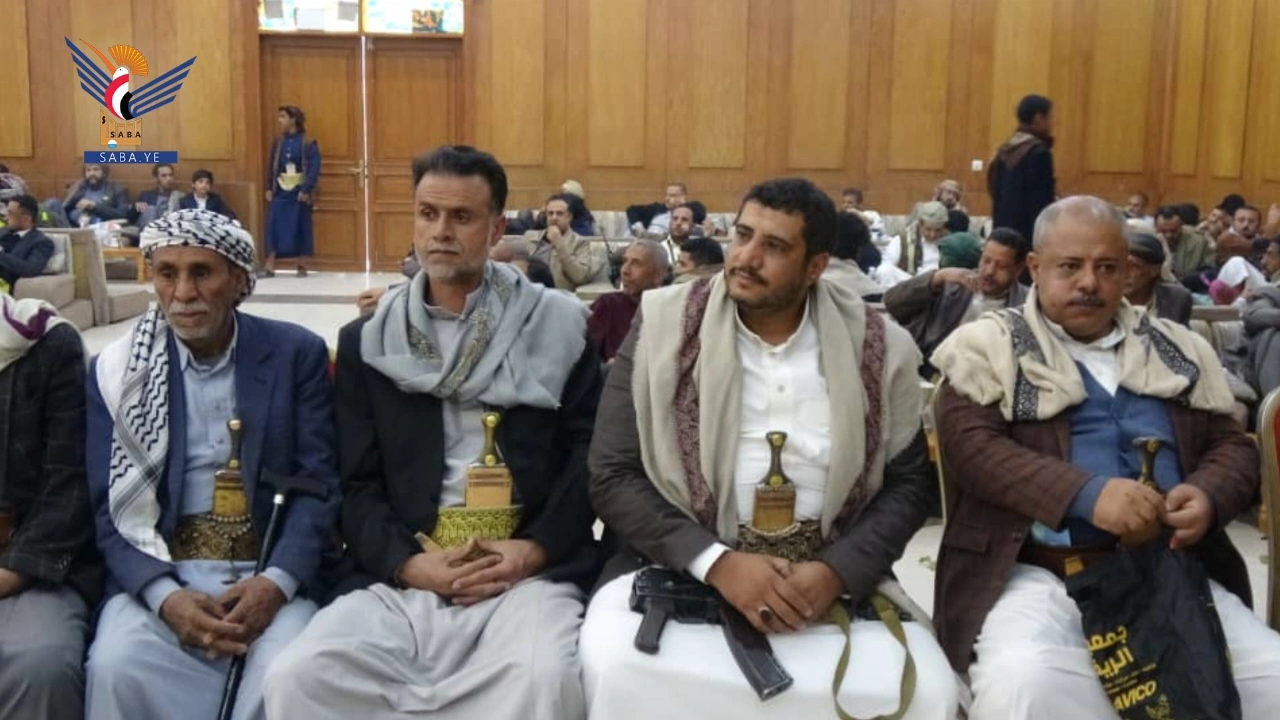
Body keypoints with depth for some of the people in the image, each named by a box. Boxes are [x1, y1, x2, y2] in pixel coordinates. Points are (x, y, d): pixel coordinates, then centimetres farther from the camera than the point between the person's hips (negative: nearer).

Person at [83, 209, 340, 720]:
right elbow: (106, 505, 2)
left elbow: (319, 482, 0)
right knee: (116, 667, -28)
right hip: (158, 573, 1)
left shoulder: (296, 353, 4)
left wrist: (277, 580, -17)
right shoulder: (117, 369, 7)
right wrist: (163, 594, -15)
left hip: (268, 572, -1)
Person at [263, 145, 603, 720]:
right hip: (400, 579, 2)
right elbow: (358, 486, 9)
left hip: (529, 572, -1)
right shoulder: (367, 341, 13)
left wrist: (535, 549, -11)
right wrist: (409, 563, -9)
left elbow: (590, 454, 3)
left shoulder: (555, 325, 7)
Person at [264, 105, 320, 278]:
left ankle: (302, 266, 13)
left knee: (301, 228, 4)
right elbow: (271, 166, 11)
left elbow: (314, 168, -12)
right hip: (280, 192, 4)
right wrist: (269, 188, 4)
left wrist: (306, 190, -18)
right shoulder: (278, 141, 8)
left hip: (299, 193, -4)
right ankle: (269, 266, -1)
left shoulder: (308, 143, -7)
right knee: (274, 227, -3)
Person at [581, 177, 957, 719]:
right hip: (679, 572, -1)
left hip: (836, 583, 2)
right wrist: (717, 563, -17)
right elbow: (613, 478, -3)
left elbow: (909, 482, 6)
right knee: (616, 667, -30)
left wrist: (836, 572, -12)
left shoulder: (878, 350, 3)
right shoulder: (664, 328, -1)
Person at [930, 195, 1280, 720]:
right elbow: (969, 444, -6)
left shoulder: (1178, 351, 20)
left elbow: (1234, 446, 18)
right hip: (1039, 574, -4)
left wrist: (1207, 496, -7)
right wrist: (1085, 493, -20)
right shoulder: (991, 347, 8)